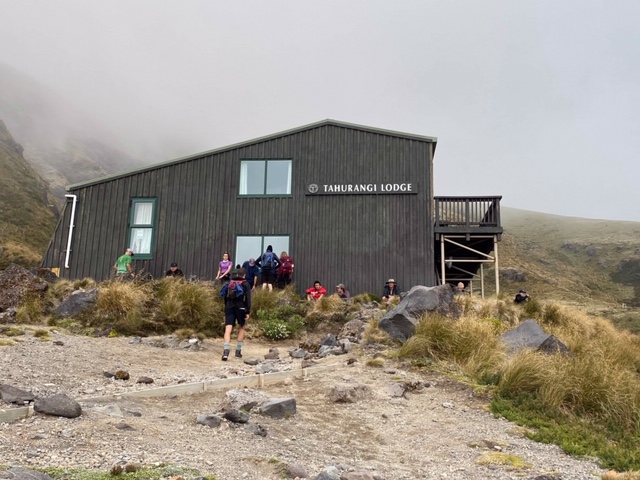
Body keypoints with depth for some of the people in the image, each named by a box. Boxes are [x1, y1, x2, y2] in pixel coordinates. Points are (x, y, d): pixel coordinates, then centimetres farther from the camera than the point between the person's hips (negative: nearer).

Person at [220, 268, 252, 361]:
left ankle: (226, 351, -21)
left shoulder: (229, 283, 15)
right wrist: (248, 312, -6)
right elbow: (248, 299, -7)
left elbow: (225, 297, 17)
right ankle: (238, 351, 16)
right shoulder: (246, 284, 2)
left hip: (229, 307, 2)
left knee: (228, 329, -6)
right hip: (240, 307, -2)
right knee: (241, 328, 17)